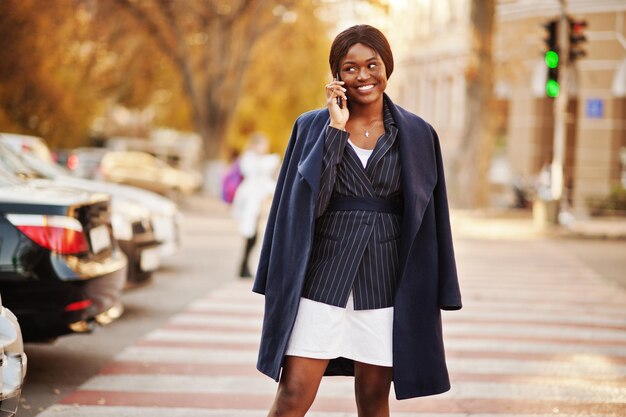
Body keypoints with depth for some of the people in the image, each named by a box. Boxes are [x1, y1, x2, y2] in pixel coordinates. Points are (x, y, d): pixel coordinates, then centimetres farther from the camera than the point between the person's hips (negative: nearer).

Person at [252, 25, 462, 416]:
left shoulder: (417, 135, 4)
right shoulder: (312, 127, 3)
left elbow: (428, 220, 6)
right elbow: (307, 200, -9)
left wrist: (432, 295, 3)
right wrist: (336, 128, -12)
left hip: (384, 282, 1)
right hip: (322, 277, -1)